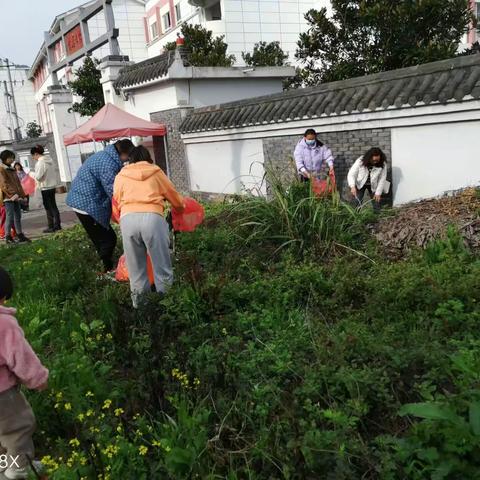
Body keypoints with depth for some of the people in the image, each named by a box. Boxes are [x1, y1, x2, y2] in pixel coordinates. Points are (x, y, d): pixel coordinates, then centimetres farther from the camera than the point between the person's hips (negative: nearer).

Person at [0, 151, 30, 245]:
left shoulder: (12, 169, 20)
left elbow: (18, 183, 21)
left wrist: (22, 194, 14)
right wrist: (12, 194, -22)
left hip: (16, 197, 8)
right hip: (8, 197, -8)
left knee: (18, 216, 9)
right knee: (10, 217, -7)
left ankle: (20, 236, 14)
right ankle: (8, 237, 0)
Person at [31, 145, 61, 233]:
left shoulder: (40, 162, -17)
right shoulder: (49, 160, 9)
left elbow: (38, 176, -19)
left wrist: (32, 174, 0)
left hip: (45, 188, -8)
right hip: (52, 186, 8)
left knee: (48, 207, -1)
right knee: (53, 206, 14)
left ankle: (51, 227, 3)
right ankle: (57, 225, 19)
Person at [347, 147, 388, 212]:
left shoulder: (382, 164, -23)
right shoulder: (360, 161, -27)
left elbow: (382, 179, -17)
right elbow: (351, 174, -25)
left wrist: (378, 193, -17)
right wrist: (352, 186, -41)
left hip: (373, 185, 1)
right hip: (360, 184, -1)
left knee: (377, 200, 1)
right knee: (357, 203, -8)